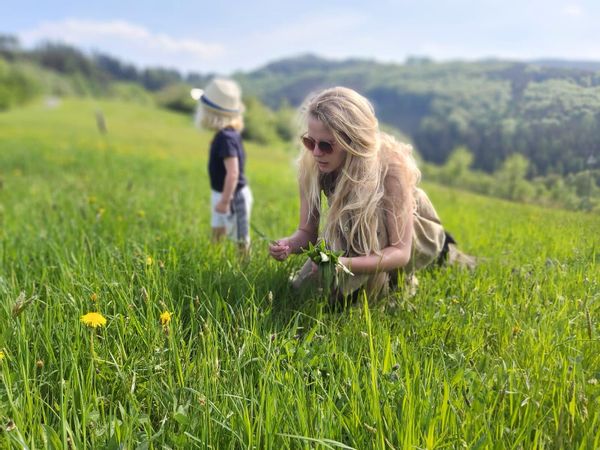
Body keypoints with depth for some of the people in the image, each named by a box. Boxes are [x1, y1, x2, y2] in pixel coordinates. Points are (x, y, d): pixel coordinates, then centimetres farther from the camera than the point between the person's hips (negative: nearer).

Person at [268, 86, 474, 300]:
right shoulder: (311, 164, -24)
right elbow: (307, 232, -16)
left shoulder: (390, 166, -36)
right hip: (353, 238, 5)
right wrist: (289, 244, -39)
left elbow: (401, 251, -35)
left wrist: (345, 263, -51)